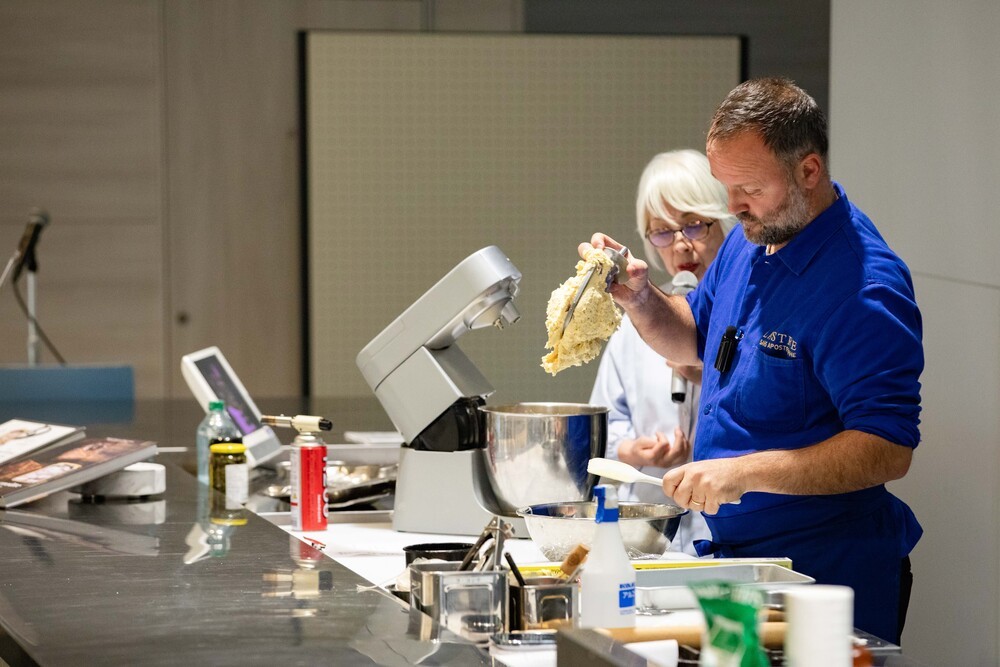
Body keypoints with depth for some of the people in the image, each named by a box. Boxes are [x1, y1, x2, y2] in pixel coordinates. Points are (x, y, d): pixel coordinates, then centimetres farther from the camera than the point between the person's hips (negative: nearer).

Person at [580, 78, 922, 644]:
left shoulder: (863, 286, -23)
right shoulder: (751, 239, 6)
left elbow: (888, 449, -28)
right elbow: (697, 339, 23)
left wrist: (744, 472, -33)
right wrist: (640, 299, 1)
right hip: (735, 549, 8)